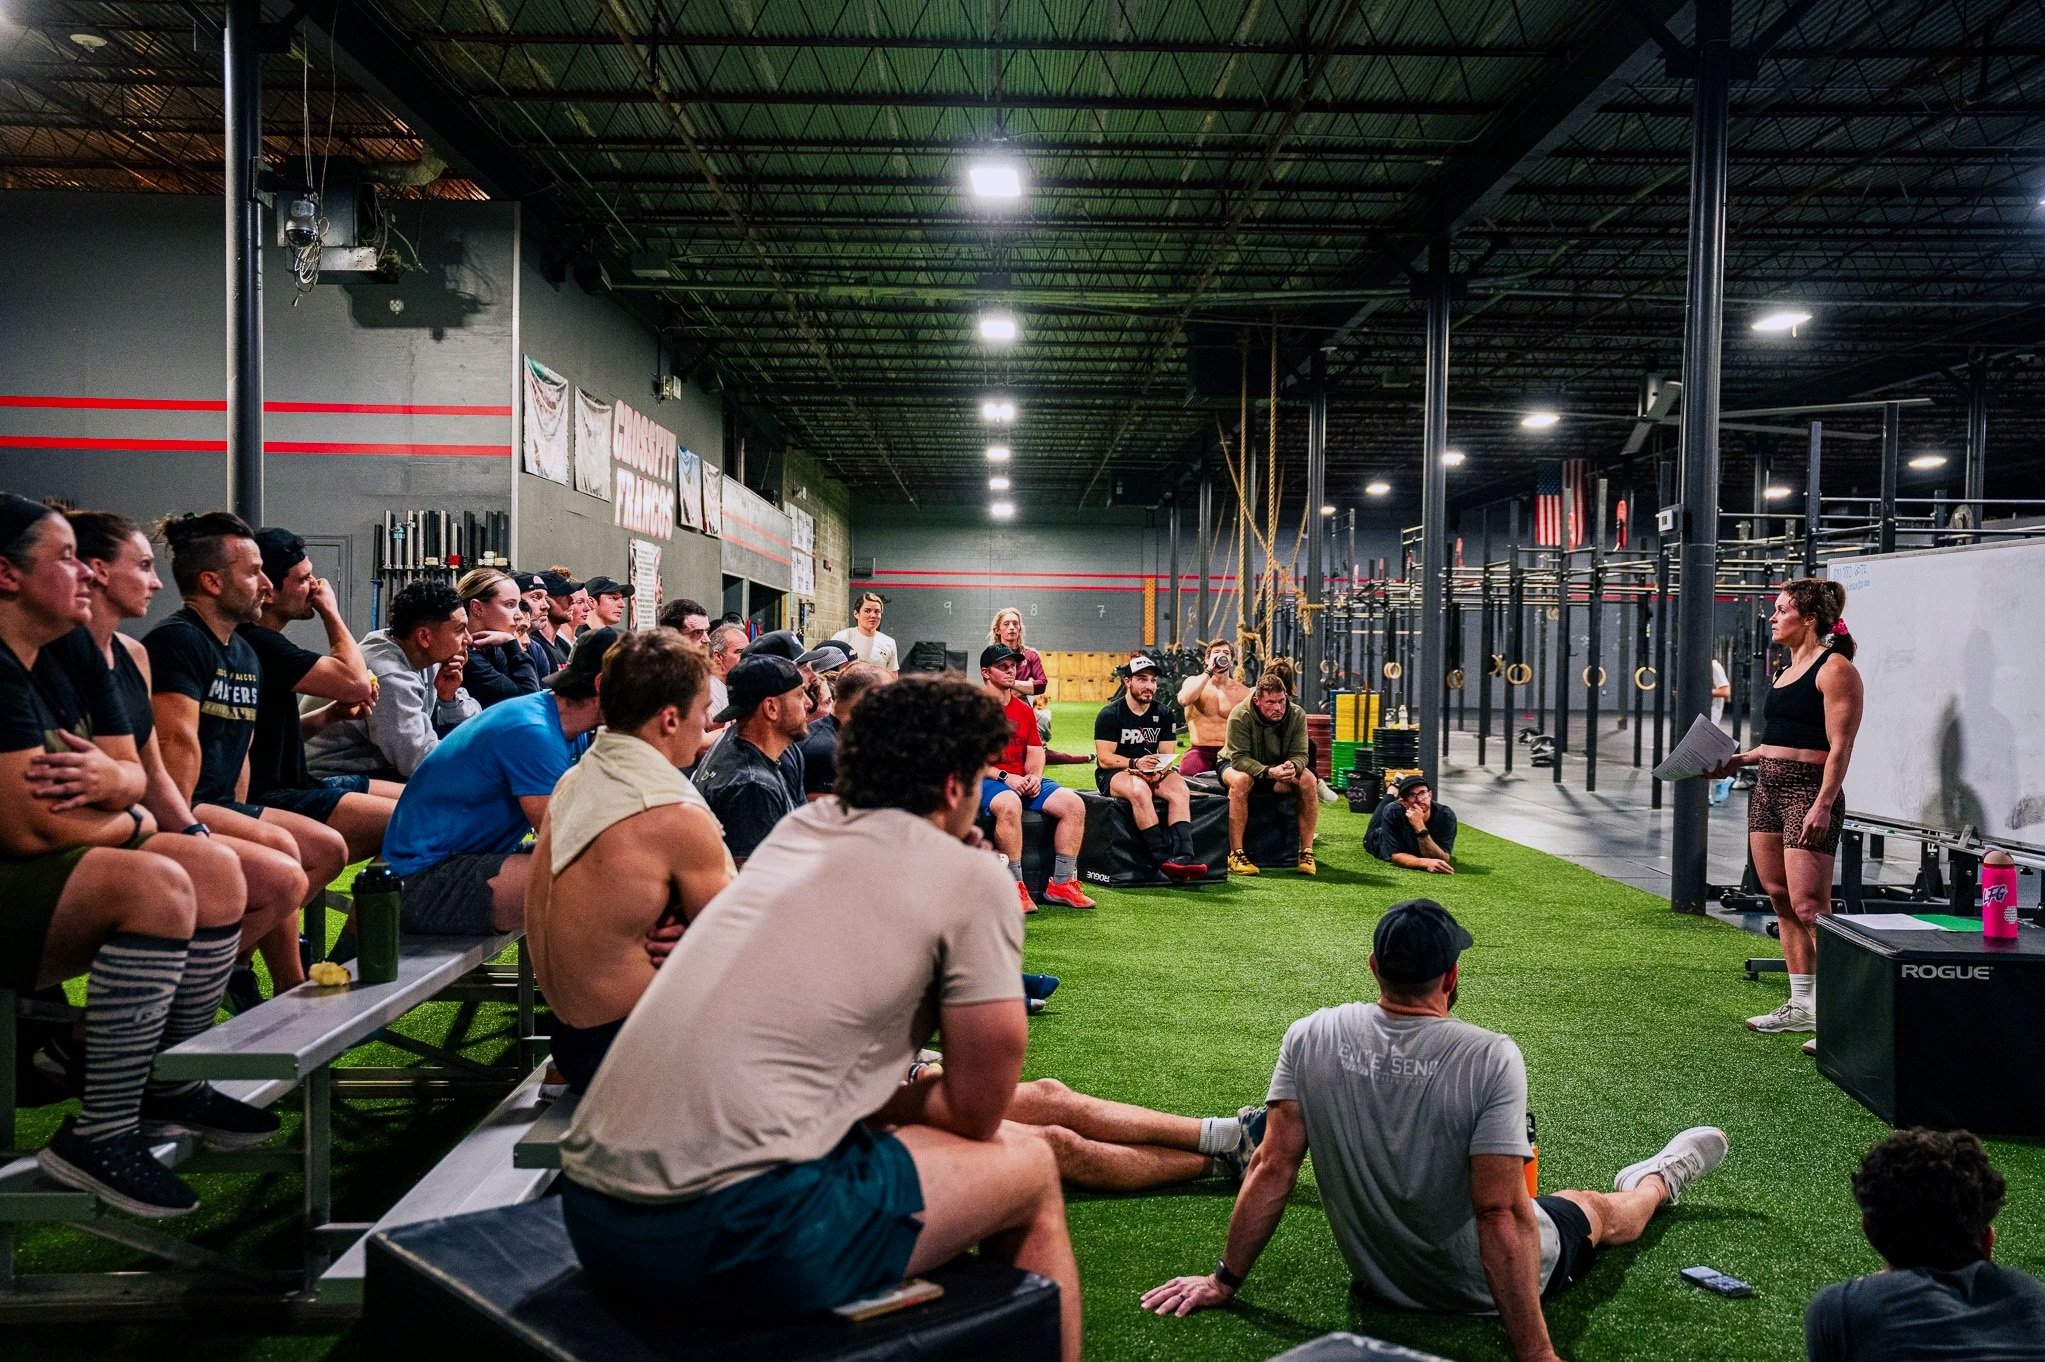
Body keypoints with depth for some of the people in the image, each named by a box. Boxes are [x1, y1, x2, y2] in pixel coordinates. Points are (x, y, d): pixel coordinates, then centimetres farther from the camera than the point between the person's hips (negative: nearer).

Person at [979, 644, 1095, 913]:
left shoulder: (1024, 709, 16)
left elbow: (1035, 751, 17)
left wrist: (1034, 776, -6)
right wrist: (1004, 777, -18)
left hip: (1025, 781, 7)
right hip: (985, 780, -7)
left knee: (1074, 804, -12)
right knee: (1009, 805, -40)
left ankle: (1061, 883, -8)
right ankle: (1015, 888, -32)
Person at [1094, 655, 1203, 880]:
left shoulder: (1165, 714, 9)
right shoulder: (1110, 714, -5)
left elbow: (1167, 755, 4)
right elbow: (1104, 758, -12)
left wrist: (1158, 770, -20)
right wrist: (1135, 764, -28)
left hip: (1153, 774, 4)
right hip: (1113, 775, -4)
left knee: (1180, 790, -27)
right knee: (1140, 790, -37)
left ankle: (1183, 855, -41)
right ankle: (1163, 857, -39)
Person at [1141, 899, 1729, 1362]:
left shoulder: (1310, 1037, -19)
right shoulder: (1491, 1057, -29)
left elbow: (1272, 1168, -15)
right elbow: (1500, 1214, -30)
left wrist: (1223, 1281, -5)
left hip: (1373, 1274, 3)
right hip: (1479, 1288, -2)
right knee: (1595, 1209, 30)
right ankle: (1658, 1181, 62)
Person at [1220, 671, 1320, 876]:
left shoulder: (1297, 715, -15)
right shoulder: (1240, 716, -27)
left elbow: (1300, 754, -13)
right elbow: (1239, 758, -29)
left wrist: (1293, 766, -39)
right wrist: (1269, 772, -44)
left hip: (1278, 767, 4)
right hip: (1236, 765, -3)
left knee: (1308, 780, -24)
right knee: (1241, 780, -39)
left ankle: (1307, 852, -18)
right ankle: (1236, 854, -34)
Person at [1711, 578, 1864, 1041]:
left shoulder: (1834, 668, -9)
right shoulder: (1788, 671, 18)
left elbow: (1839, 746, -15)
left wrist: (1824, 805, -22)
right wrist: (1739, 760, 18)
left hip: (1808, 791, -9)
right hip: (1767, 789, 9)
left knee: (1809, 907, -12)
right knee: (1781, 901, 11)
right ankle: (1800, 1006, 18)